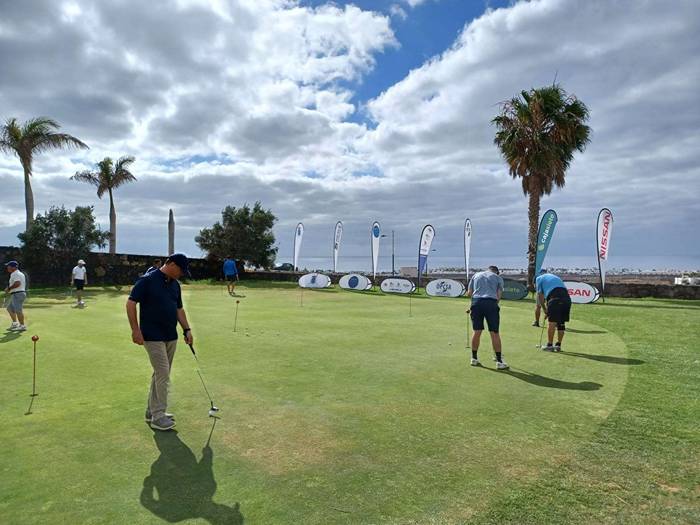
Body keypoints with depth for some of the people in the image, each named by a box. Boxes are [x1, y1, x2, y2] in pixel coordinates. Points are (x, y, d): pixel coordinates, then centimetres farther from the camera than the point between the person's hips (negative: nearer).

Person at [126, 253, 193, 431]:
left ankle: (152, 411, 25)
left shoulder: (175, 284, 10)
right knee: (163, 374, -9)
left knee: (160, 374, 13)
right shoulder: (147, 280, -13)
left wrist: (187, 330, 10)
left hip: (171, 336, 8)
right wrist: (135, 329, -17)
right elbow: (130, 303, -13)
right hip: (153, 337, -8)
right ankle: (158, 417, 1)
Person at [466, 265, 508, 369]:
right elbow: (498, 296, 7)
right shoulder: (498, 278, 18)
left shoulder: (476, 275, 23)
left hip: (476, 302, 2)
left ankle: (474, 359, 17)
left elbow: (469, 293, 17)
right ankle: (499, 361, 4)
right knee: (494, 333, 1)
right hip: (491, 303, -2)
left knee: (477, 332, 10)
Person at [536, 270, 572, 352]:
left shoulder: (539, 278, 18)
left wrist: (544, 309, 20)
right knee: (561, 323, 13)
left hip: (555, 297, -6)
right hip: (566, 297, 7)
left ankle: (549, 345, -2)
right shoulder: (555, 277, 36)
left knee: (552, 322, -3)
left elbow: (540, 295, 11)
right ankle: (558, 345, 17)